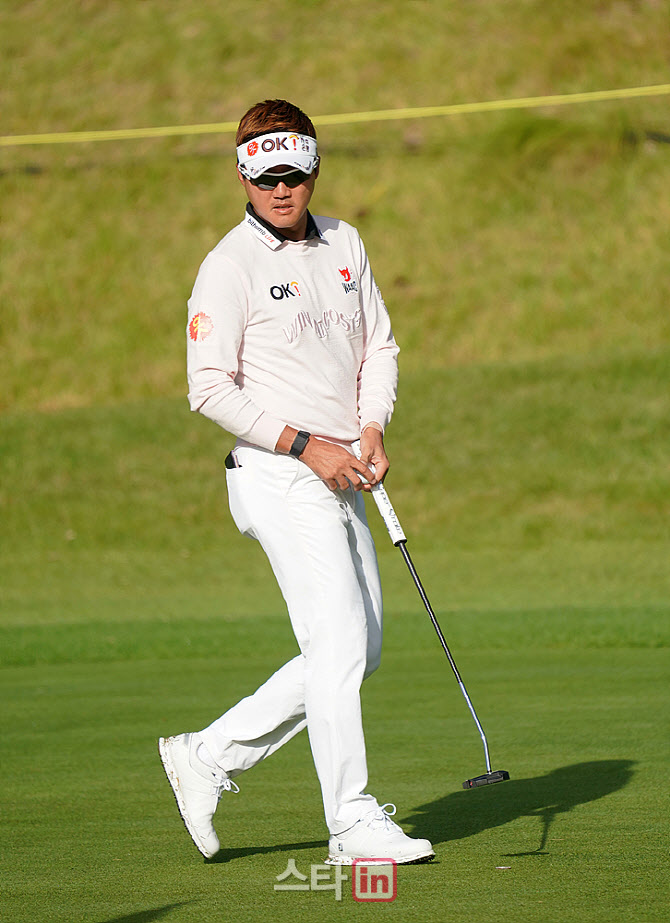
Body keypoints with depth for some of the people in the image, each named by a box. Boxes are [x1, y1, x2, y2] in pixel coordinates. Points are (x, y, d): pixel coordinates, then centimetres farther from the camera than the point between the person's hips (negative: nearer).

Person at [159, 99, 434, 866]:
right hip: (279, 479, -8)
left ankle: (209, 758, 18)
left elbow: (378, 345, 17)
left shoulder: (344, 244, 12)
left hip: (341, 480, 8)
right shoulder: (230, 265, -10)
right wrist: (305, 445, -17)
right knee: (340, 644, -13)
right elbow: (210, 388, -13)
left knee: (357, 650, 9)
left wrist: (371, 429, 0)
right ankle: (353, 823, -6)